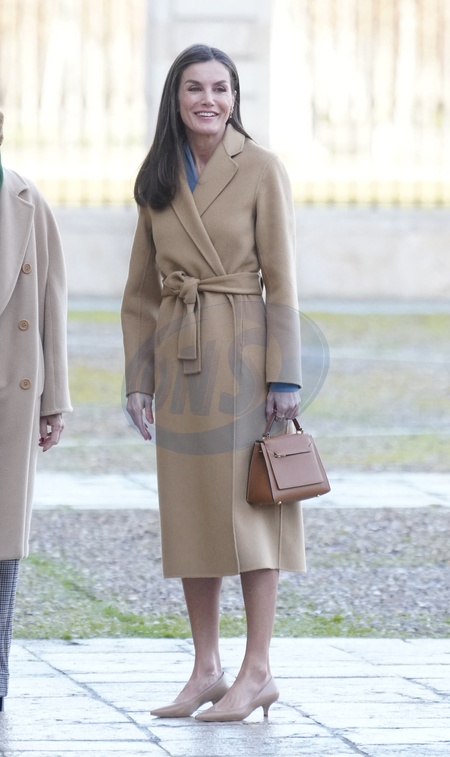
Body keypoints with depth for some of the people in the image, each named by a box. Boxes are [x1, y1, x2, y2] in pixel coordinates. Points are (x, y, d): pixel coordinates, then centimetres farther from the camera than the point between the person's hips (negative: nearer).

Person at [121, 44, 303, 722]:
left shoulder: (261, 170, -4)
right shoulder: (158, 181, 10)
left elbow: (281, 280, -7)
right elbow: (141, 291, 13)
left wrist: (284, 375, -12)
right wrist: (138, 379, 7)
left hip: (242, 355, -5)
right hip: (178, 359, 5)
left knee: (248, 505, -4)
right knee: (189, 512, 6)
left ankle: (258, 671, 1)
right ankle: (206, 671, 12)